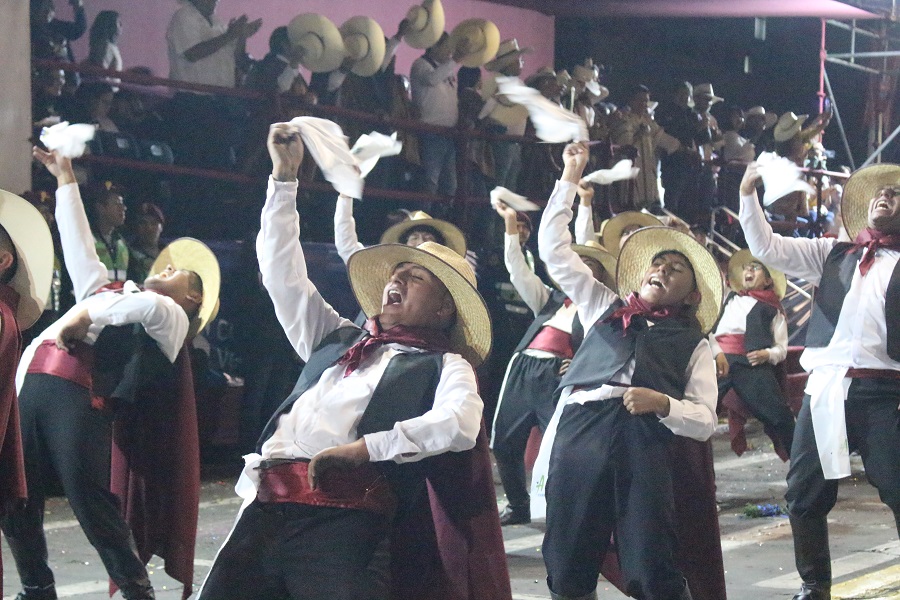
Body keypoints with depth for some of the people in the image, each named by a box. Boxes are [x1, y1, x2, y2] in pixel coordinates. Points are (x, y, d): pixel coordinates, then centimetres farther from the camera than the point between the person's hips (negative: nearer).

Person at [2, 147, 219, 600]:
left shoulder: (171, 317, 14)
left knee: (92, 503, -13)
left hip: (80, 395, -6)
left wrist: (86, 315, -8)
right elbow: (77, 242, 38)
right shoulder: (104, 291, 33)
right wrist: (65, 179, 41)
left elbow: (148, 306, -9)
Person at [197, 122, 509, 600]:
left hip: (346, 523, -5)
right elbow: (282, 271, 28)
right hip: (265, 510, 5)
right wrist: (285, 178, 25)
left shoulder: (444, 366, 11)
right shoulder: (337, 339, 27)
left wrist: (364, 448, -17)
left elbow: (459, 424, -9)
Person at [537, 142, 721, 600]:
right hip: (580, 429, 2)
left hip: (645, 441, -2)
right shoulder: (604, 308, 28)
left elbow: (704, 420, 10)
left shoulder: (692, 344, 20)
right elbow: (554, 250, 27)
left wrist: (661, 403, -10)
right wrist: (570, 176, 26)